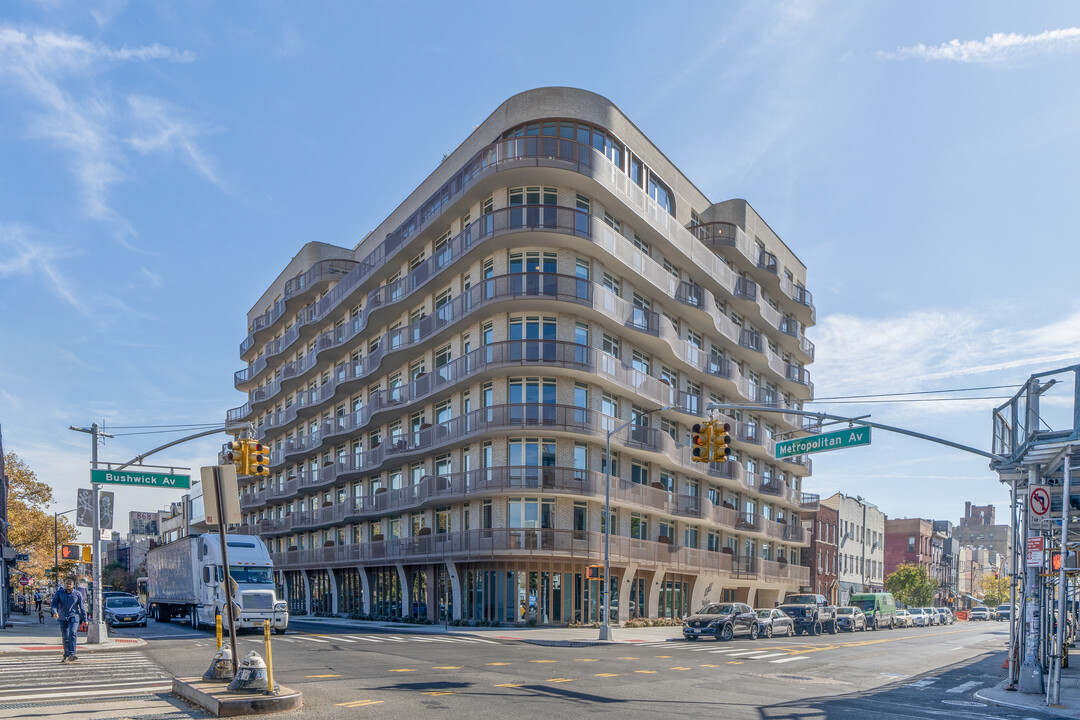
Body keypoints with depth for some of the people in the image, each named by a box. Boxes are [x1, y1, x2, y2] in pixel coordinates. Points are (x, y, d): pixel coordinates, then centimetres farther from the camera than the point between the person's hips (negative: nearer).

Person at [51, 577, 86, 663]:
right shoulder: (59, 593, 4)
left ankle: (72, 654, -27)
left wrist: (85, 619, 4)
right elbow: (54, 603, -3)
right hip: (63, 618, 3)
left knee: (72, 634, -21)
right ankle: (66, 655, 24)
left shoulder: (78, 594, 2)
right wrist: (54, 612, -25)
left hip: (74, 616, -2)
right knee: (65, 637, 9)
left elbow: (82, 607, 5)